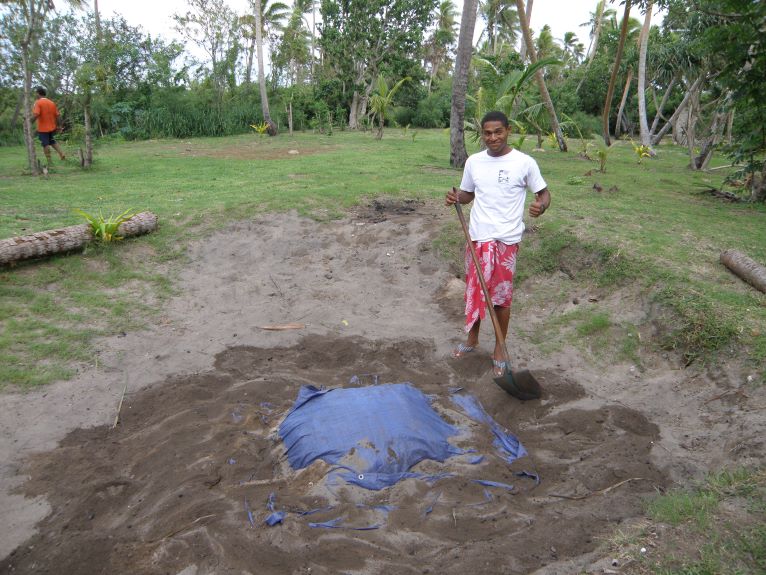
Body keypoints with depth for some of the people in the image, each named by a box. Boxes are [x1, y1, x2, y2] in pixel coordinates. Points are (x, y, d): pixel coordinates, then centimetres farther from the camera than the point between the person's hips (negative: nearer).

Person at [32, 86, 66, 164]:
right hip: (52, 128, 6)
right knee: (53, 142, 23)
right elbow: (58, 115, 5)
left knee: (45, 145, 2)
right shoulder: (52, 103, 4)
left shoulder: (38, 102, -13)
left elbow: (35, 115, -25)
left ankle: (49, 162, 4)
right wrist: (58, 126, 13)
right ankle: (62, 155, 9)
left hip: (42, 128, -6)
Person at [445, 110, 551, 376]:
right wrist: (455, 198, -7)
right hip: (477, 237, 4)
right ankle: (472, 339, 34)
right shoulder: (474, 161, 4)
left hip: (506, 240, -3)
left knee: (502, 296, 4)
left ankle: (499, 349, 21)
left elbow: (544, 193, 1)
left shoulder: (524, 163, -7)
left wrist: (541, 206, -22)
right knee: (474, 290, 14)